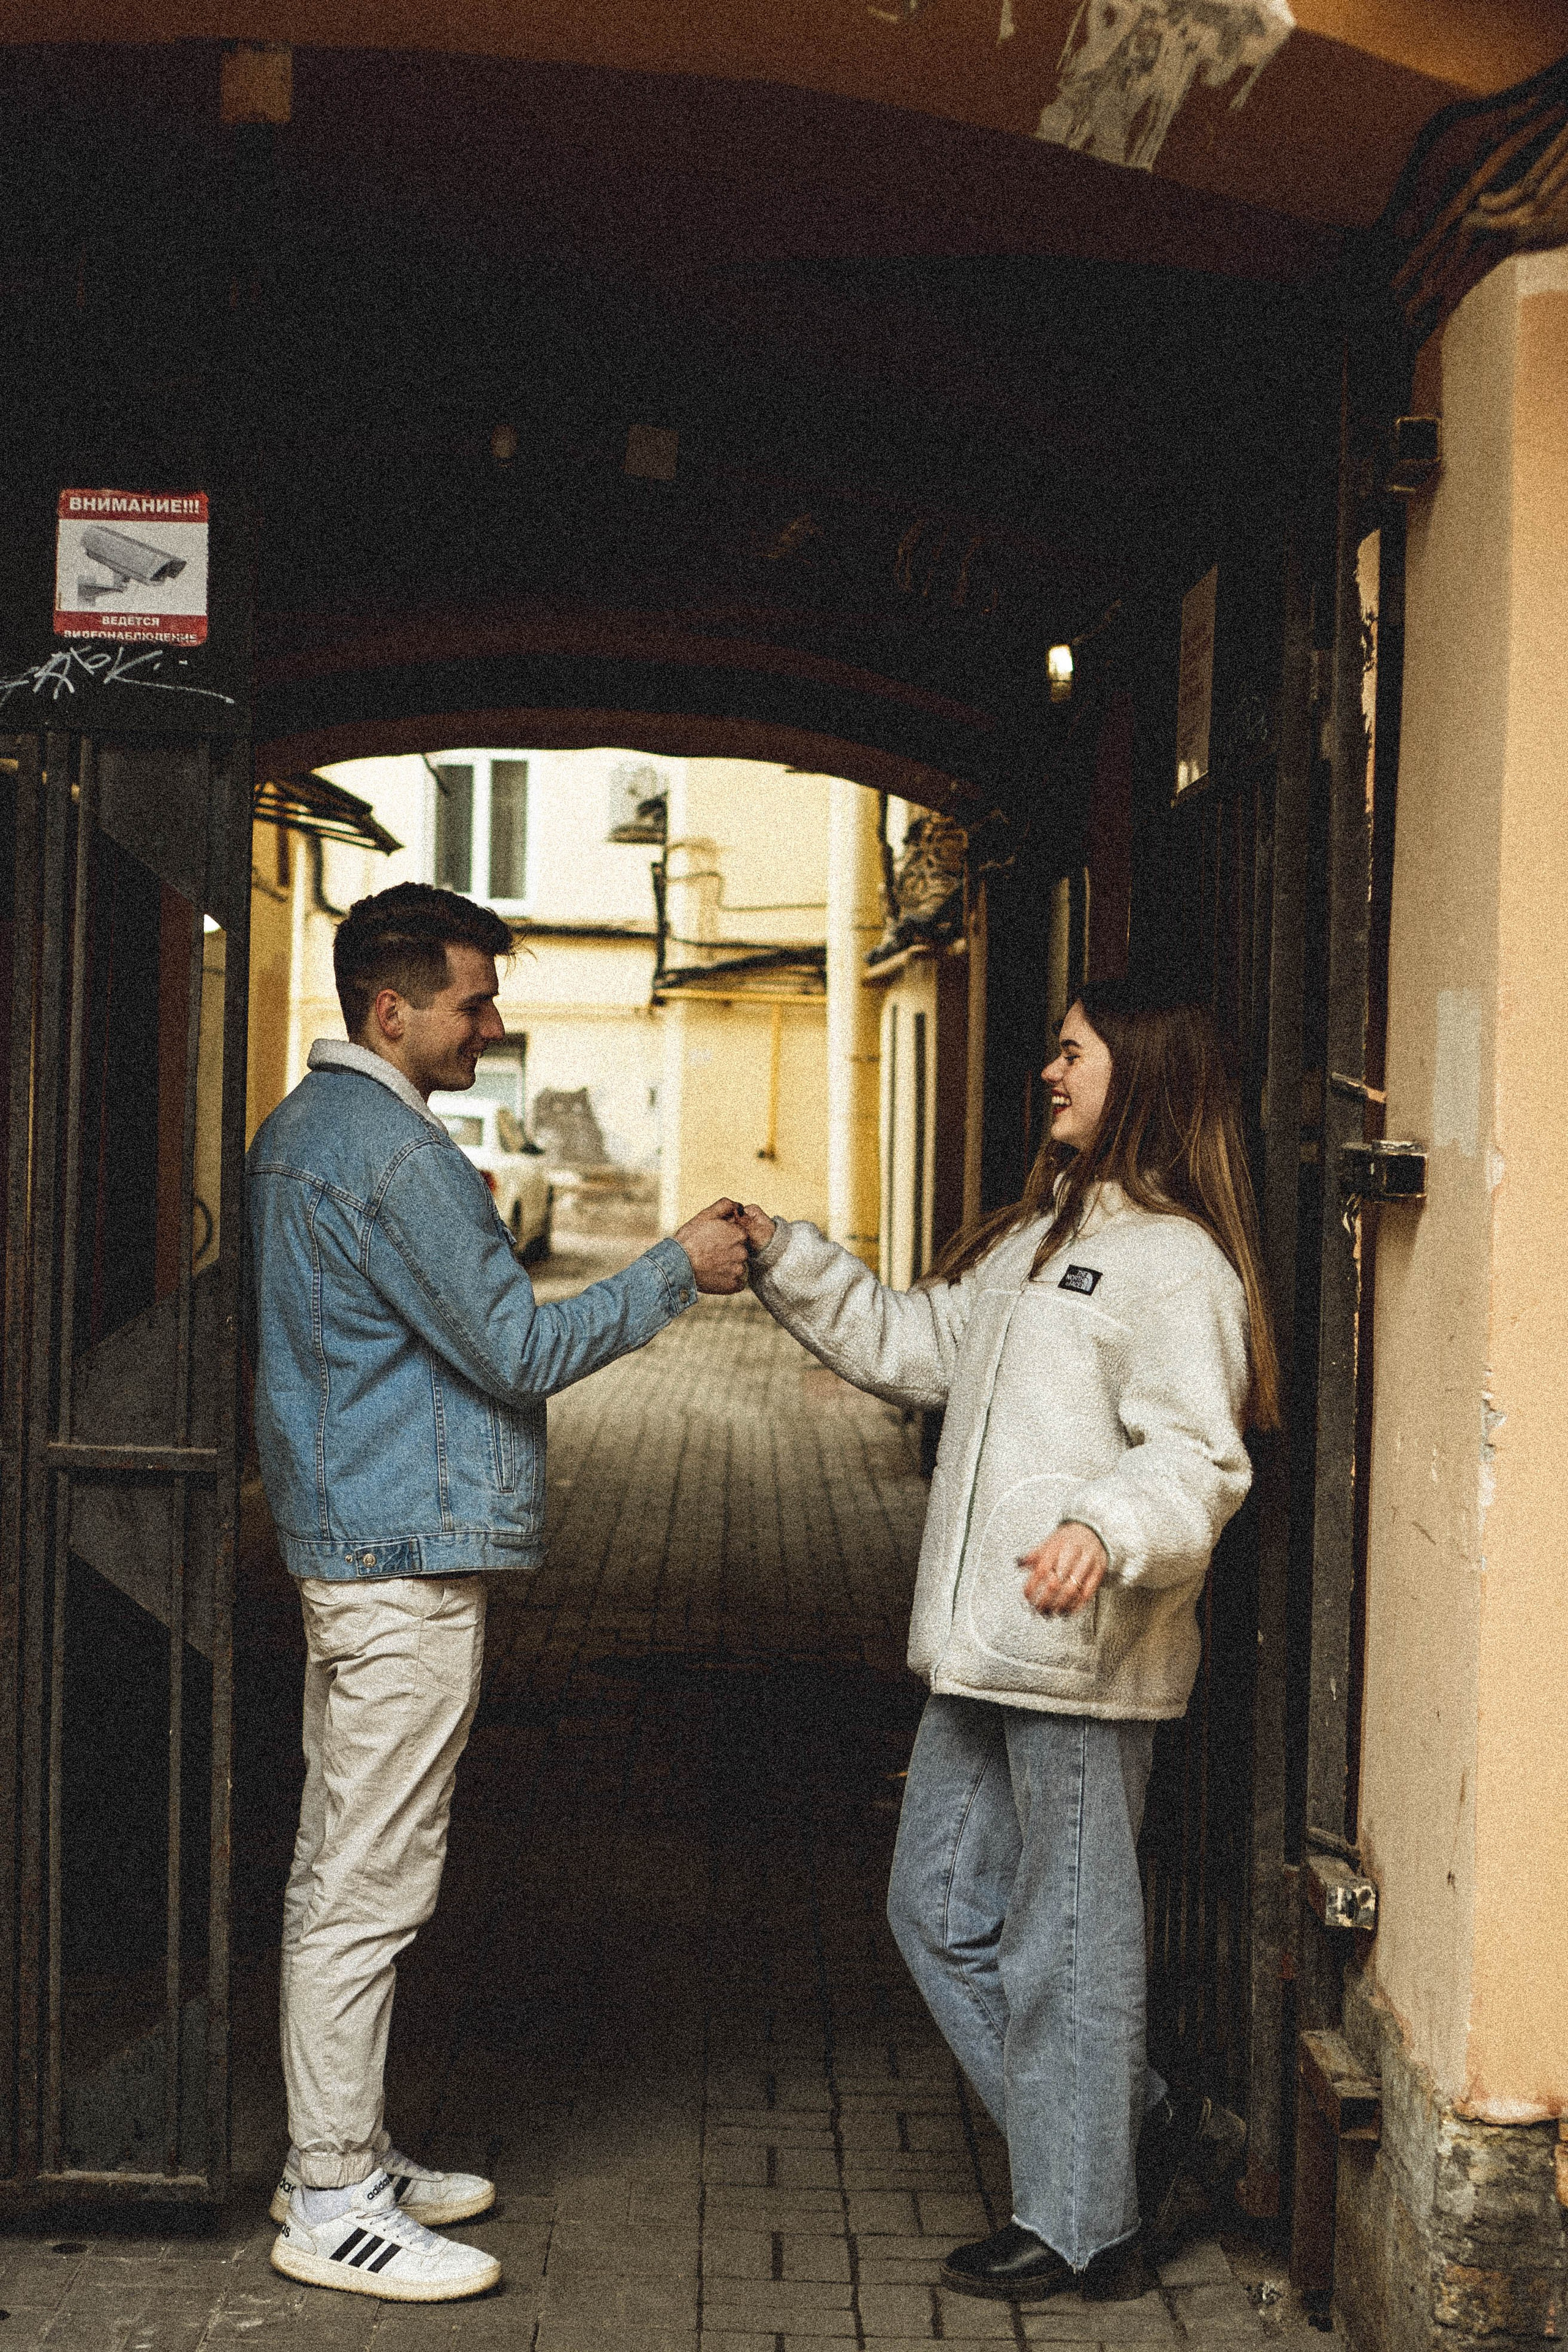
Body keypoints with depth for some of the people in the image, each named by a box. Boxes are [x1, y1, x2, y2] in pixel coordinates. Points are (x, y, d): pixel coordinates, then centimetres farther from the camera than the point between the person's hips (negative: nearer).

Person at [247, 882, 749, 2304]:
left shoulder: (301, 1131, 15)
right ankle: (332, 2204, 3)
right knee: (371, 1884, -5)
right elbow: (517, 1350, -16)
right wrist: (679, 1269, -8)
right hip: (408, 1557, -11)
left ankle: (338, 2156, 25)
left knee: (339, 1872, 15)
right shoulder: (395, 1155, -18)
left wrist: (474, 1233, 16)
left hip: (342, 1538, 11)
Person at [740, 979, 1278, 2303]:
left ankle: (1079, 2229, 17)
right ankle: (1128, 2124, 29)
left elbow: (1201, 1459, -20)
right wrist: (782, 1259, 16)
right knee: (940, 1910, 16)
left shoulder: (1175, 1264, -11)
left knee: (1068, 1942, 2)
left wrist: (1106, 1529, -37)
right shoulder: (1034, 1239, 19)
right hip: (981, 1650, 10)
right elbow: (908, 1346, 24)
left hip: (1087, 1660, -10)